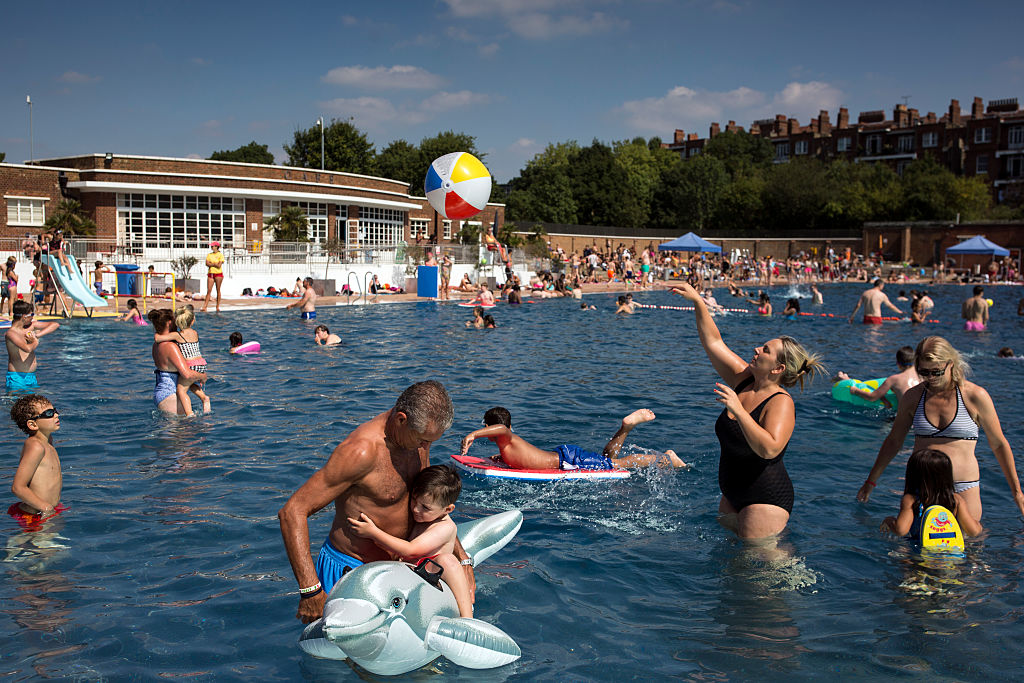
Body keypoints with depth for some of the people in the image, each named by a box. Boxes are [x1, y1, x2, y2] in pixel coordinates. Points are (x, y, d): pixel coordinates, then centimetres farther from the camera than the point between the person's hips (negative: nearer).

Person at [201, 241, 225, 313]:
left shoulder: (220, 255, -1)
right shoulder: (209, 255, 12)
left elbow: (219, 265, -10)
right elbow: (207, 264, 0)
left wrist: (211, 263, -5)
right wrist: (215, 264, -10)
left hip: (218, 274, -3)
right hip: (210, 274, 3)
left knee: (218, 290, 2)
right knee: (209, 290, -2)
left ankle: (218, 307, 8)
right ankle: (205, 307, -5)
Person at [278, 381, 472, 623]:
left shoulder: (418, 434, -3)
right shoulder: (362, 451, -28)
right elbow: (291, 513, -28)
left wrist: (464, 560, 7)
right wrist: (311, 591, -32)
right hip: (349, 571, -7)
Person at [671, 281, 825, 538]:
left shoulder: (781, 402, -20)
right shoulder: (745, 381, 1)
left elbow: (769, 449, -36)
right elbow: (713, 342, 5)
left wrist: (738, 409, -36)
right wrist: (698, 302, -1)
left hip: (765, 501, -8)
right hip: (734, 496, 8)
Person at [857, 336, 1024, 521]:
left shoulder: (975, 396, -3)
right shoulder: (912, 397, 4)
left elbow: (999, 445, 6)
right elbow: (893, 441, 16)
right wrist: (871, 481, 19)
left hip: (963, 488, -2)